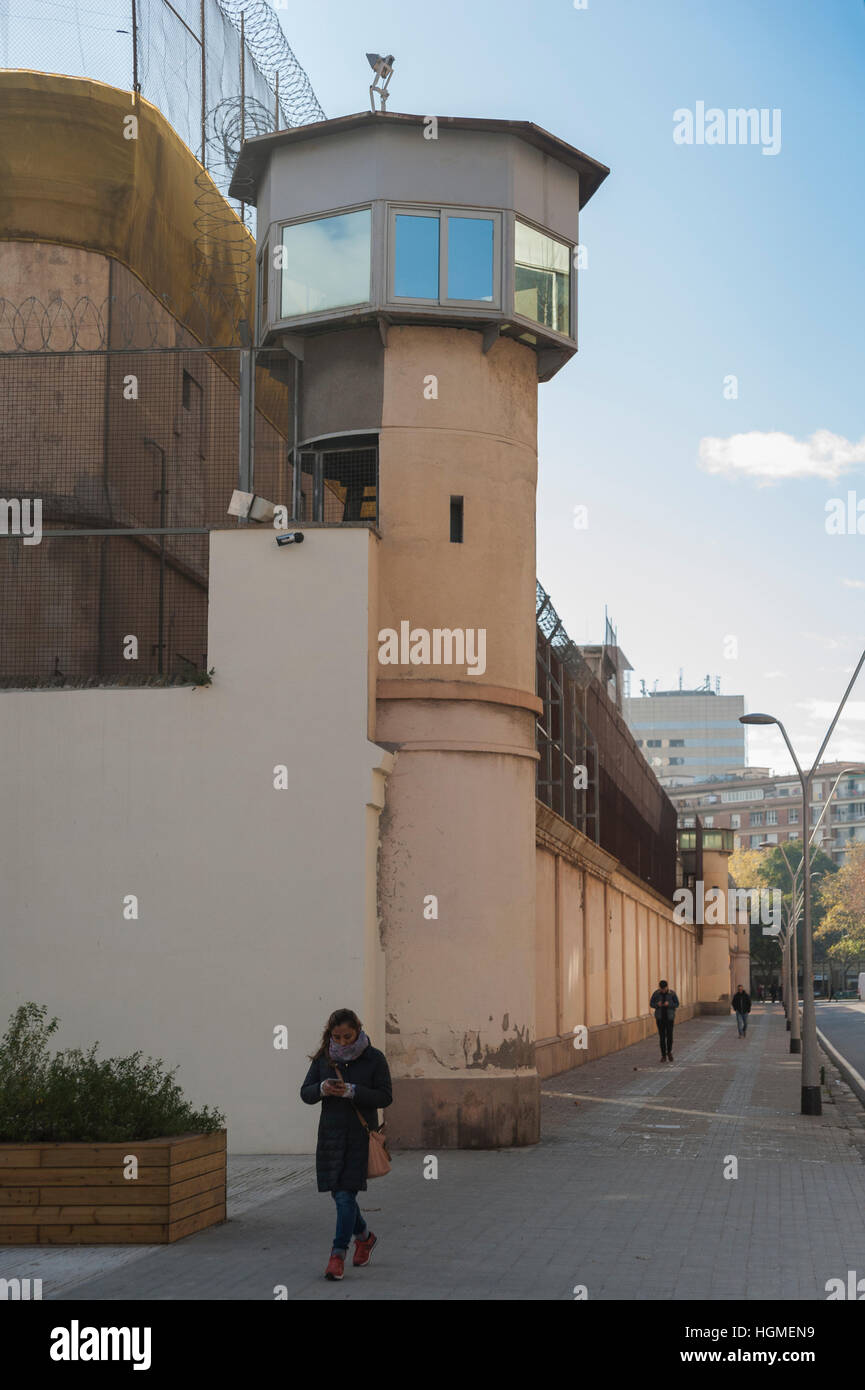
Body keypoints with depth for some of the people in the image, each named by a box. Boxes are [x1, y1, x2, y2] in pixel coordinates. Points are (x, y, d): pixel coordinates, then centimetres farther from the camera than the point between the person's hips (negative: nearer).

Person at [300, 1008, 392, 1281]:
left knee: (346, 1195, -11)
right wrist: (322, 1089, -17)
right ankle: (364, 1236, 36)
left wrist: (352, 1092, -20)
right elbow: (305, 1093, 6)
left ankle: (338, 1254, -7)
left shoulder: (374, 1059, -4)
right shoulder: (323, 1059, 5)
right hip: (330, 1133, 4)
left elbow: (385, 1097, -8)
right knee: (338, 1193, 11)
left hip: (360, 1135, -4)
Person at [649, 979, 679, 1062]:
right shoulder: (656, 993, -5)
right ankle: (663, 1055, 8)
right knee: (662, 1036, -1)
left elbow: (677, 1004, -5)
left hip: (669, 1018, -1)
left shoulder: (672, 993, -8)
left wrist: (669, 1004, -25)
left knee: (669, 1036, -4)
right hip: (660, 1018, 1)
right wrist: (657, 1004, -24)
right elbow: (651, 1004, -1)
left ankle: (669, 1052, 22)